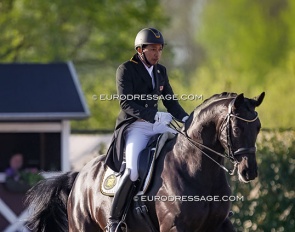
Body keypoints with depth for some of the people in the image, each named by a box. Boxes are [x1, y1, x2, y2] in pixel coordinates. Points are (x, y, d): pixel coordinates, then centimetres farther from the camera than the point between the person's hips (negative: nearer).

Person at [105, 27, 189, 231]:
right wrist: (154, 115, -28)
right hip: (134, 127, -7)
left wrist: (185, 119, -5)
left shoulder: (161, 71, 14)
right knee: (132, 170, -27)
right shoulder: (126, 70, -6)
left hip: (157, 125, 7)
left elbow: (170, 102, 16)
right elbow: (126, 103, -16)